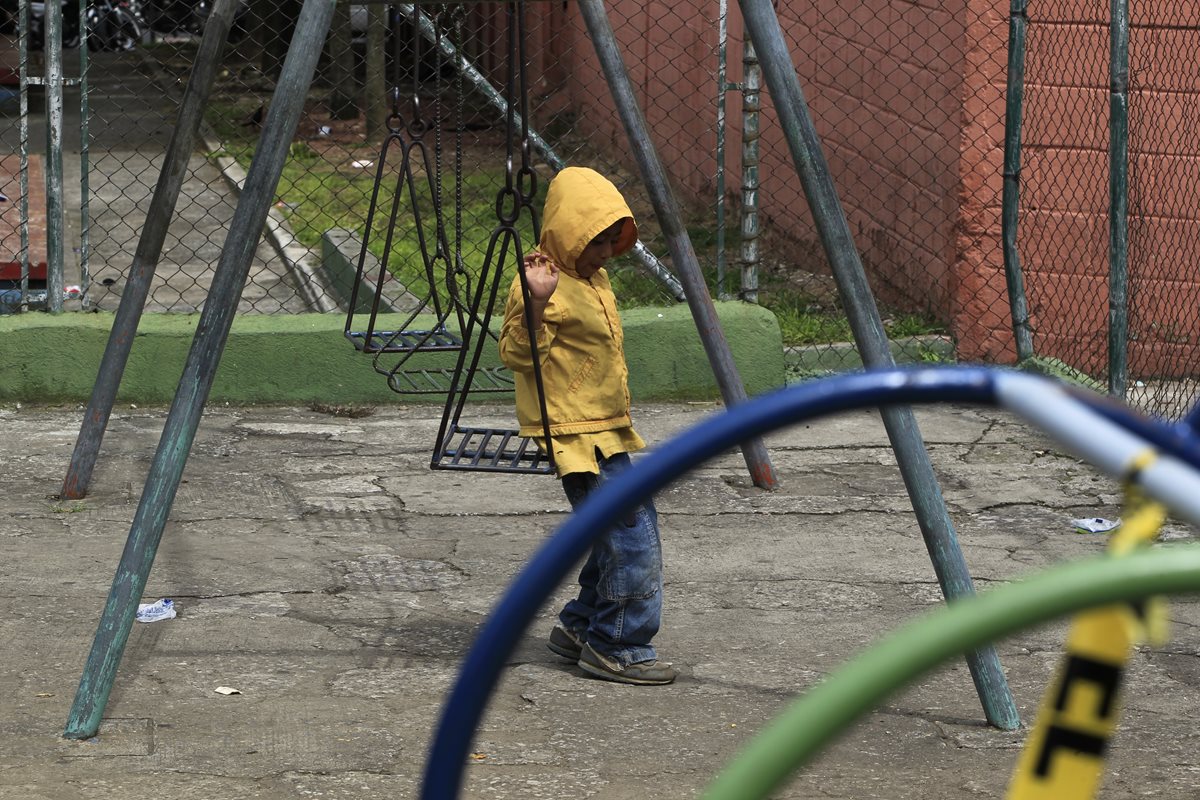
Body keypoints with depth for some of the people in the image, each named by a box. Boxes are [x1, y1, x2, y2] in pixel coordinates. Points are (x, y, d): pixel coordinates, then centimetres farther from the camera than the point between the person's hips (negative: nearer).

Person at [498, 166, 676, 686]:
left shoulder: (593, 278, 14)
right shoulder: (541, 281, -15)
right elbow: (516, 354, -19)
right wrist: (536, 303, -33)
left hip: (606, 429, 10)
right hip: (572, 432, -10)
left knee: (619, 531, 14)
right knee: (633, 534, -13)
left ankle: (580, 627, 27)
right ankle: (616, 648, -4)